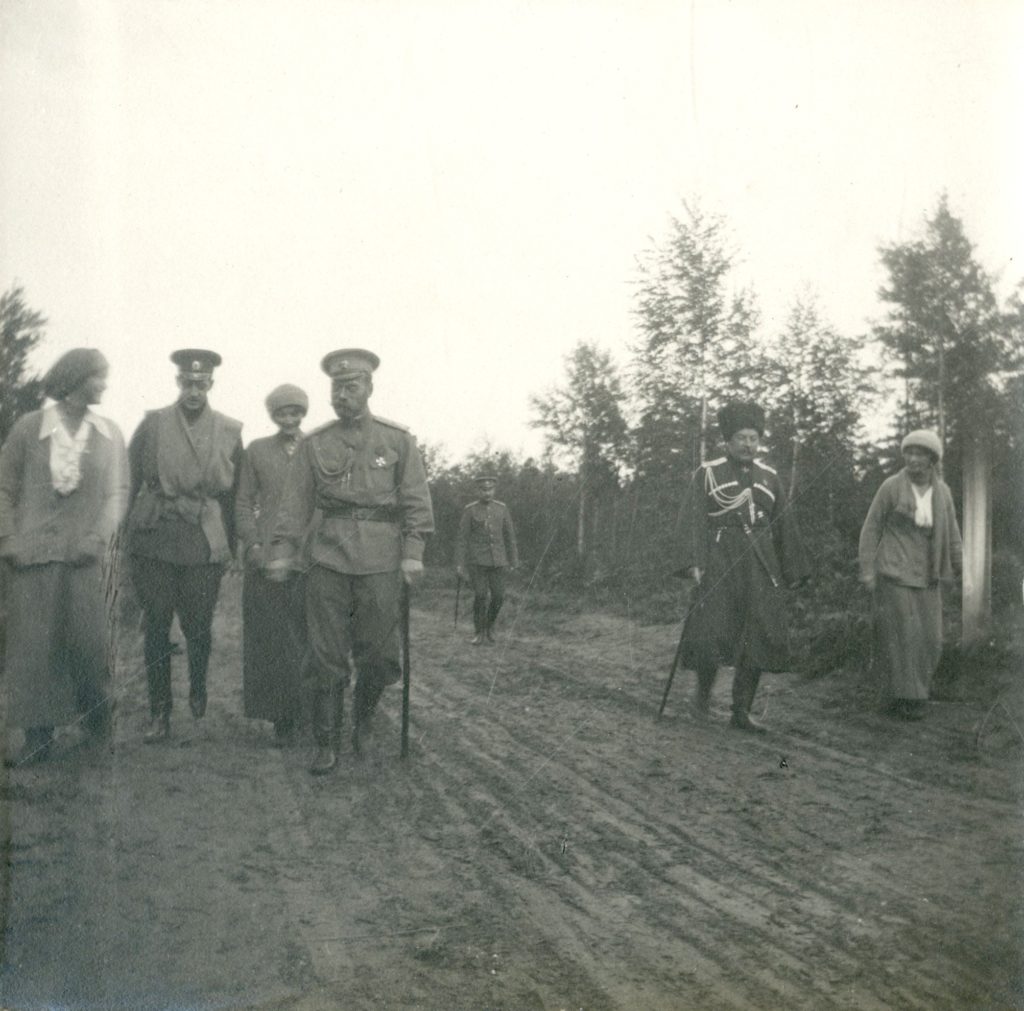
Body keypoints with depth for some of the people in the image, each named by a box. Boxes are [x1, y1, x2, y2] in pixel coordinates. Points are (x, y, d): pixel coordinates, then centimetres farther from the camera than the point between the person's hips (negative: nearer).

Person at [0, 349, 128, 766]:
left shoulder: (109, 434, 6)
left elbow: (117, 491, 6)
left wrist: (99, 536, -7)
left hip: (83, 556, 1)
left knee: (88, 641, 3)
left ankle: (98, 720, 24)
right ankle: (38, 736, 9)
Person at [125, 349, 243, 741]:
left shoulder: (230, 431, 5)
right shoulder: (152, 423, 4)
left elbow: (235, 493, 8)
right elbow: (129, 481, 7)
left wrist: (231, 545, 6)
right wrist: (120, 534, 3)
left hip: (205, 543, 0)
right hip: (154, 539, 0)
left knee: (198, 625, 3)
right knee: (156, 625, 3)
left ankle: (198, 691, 31)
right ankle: (159, 712, 13)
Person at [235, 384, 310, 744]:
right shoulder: (256, 451, 10)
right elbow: (243, 503, 8)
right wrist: (253, 546, -4)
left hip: (311, 561, 0)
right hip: (267, 560, 0)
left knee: (309, 637, -1)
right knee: (272, 638, 0)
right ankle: (282, 716, 9)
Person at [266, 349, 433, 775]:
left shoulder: (398, 440, 4)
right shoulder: (314, 444, 7)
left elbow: (416, 500, 3)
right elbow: (295, 502, 8)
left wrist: (412, 552, -6)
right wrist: (282, 551, 1)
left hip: (380, 561, 0)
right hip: (328, 559, 1)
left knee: (377, 653, 4)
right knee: (327, 657, 1)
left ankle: (362, 724, 31)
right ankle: (327, 744, 12)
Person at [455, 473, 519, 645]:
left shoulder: (502, 508, 4)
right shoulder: (470, 510, -4)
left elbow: (510, 536, 9)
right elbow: (462, 538, -4)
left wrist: (514, 562, 8)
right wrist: (459, 564, -10)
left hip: (497, 560, 2)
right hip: (476, 560, -2)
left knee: (498, 596, -2)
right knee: (480, 596, -11)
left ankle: (489, 625, 24)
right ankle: (479, 632, 6)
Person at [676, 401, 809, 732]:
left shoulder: (768, 477, 12)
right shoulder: (707, 474, 1)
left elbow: (785, 526, 15)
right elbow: (692, 518, -8)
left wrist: (793, 573, 13)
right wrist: (693, 563, -20)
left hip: (759, 565, 3)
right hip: (720, 563, -3)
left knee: (758, 638, -2)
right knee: (711, 633, -13)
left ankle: (741, 713, 7)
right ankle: (704, 688, 16)